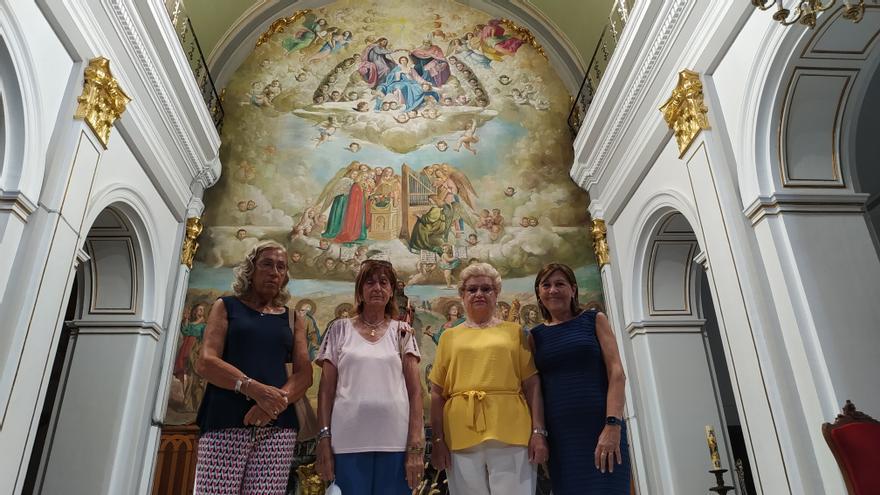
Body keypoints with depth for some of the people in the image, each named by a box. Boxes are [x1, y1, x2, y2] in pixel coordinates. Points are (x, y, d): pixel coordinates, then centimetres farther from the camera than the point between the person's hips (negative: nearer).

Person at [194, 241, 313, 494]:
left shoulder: (292, 319, 16)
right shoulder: (226, 306, 10)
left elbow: (304, 375, 7)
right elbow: (205, 362, -3)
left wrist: (278, 401, -14)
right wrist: (254, 389, -18)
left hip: (278, 425, 2)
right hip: (226, 419, -2)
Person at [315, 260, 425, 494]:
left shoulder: (402, 332, 8)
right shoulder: (340, 329, 7)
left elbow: (415, 390, 3)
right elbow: (326, 389, 6)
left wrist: (416, 446, -5)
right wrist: (324, 438, -2)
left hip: (396, 440, 0)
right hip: (349, 441, 0)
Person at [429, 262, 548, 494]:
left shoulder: (514, 331, 10)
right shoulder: (449, 337, 13)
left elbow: (532, 385, 5)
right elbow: (437, 393, 9)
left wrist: (538, 431, -4)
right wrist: (438, 440, 2)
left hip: (510, 432, -1)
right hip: (461, 436, 1)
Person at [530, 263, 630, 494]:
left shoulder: (594, 320, 6)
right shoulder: (536, 335, 11)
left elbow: (616, 372, -3)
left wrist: (612, 425, -14)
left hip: (600, 428, -2)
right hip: (558, 435, 2)